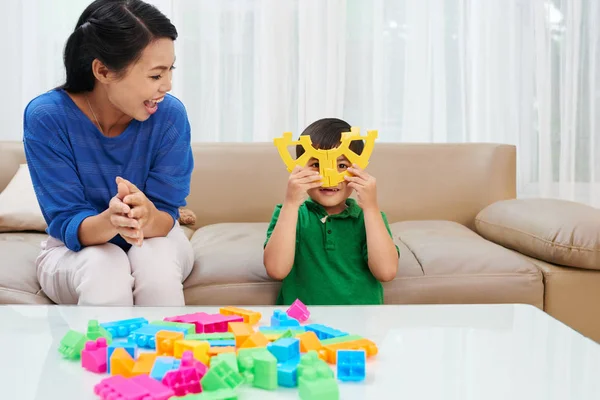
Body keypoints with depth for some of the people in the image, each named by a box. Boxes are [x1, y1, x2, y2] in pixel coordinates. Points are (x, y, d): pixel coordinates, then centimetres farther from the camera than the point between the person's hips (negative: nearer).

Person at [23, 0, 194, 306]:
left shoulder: (170, 114, -19)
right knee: (104, 276, -34)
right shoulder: (46, 116, -22)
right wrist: (110, 221, -45)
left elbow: (166, 216, -18)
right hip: (75, 249, -1)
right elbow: (67, 224, -22)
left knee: (158, 270, -33)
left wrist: (147, 217, -44)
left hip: (154, 240, 1)